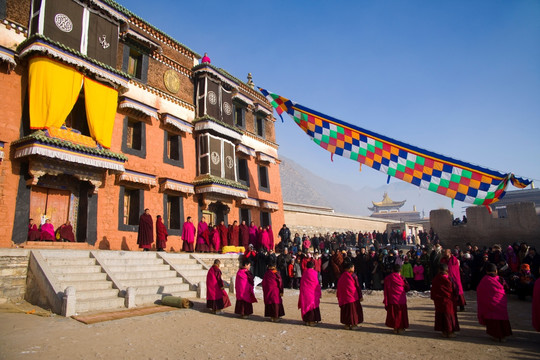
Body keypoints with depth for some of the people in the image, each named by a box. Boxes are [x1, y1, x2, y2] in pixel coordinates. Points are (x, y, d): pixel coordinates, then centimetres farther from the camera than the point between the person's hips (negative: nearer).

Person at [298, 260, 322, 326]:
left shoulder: (304, 273, 3)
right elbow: (317, 283, -7)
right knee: (313, 305, 5)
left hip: (304, 292, 4)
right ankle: (312, 320, 5)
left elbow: (301, 283, 8)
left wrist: (302, 292, 17)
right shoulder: (314, 273, -8)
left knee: (306, 305, 10)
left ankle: (306, 320, 15)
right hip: (313, 292, -4)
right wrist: (319, 293, 0)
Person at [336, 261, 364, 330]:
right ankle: (353, 324, 10)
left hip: (343, 297, 5)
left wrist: (338, 297, 18)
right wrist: (360, 296, -4)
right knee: (353, 309, 6)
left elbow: (339, 287, 9)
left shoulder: (342, 276, 3)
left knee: (345, 310, 12)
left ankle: (347, 324, 17)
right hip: (352, 296, -5)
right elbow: (357, 286, -9)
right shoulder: (353, 275, -11)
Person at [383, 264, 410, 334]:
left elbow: (386, 291, -5)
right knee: (401, 314, 12)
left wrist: (386, 302, 1)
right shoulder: (402, 278, -9)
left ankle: (395, 328, 15)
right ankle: (401, 328, 17)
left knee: (393, 314, 11)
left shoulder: (387, 278, -5)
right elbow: (407, 288, 2)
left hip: (392, 300, 1)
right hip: (401, 300, 0)